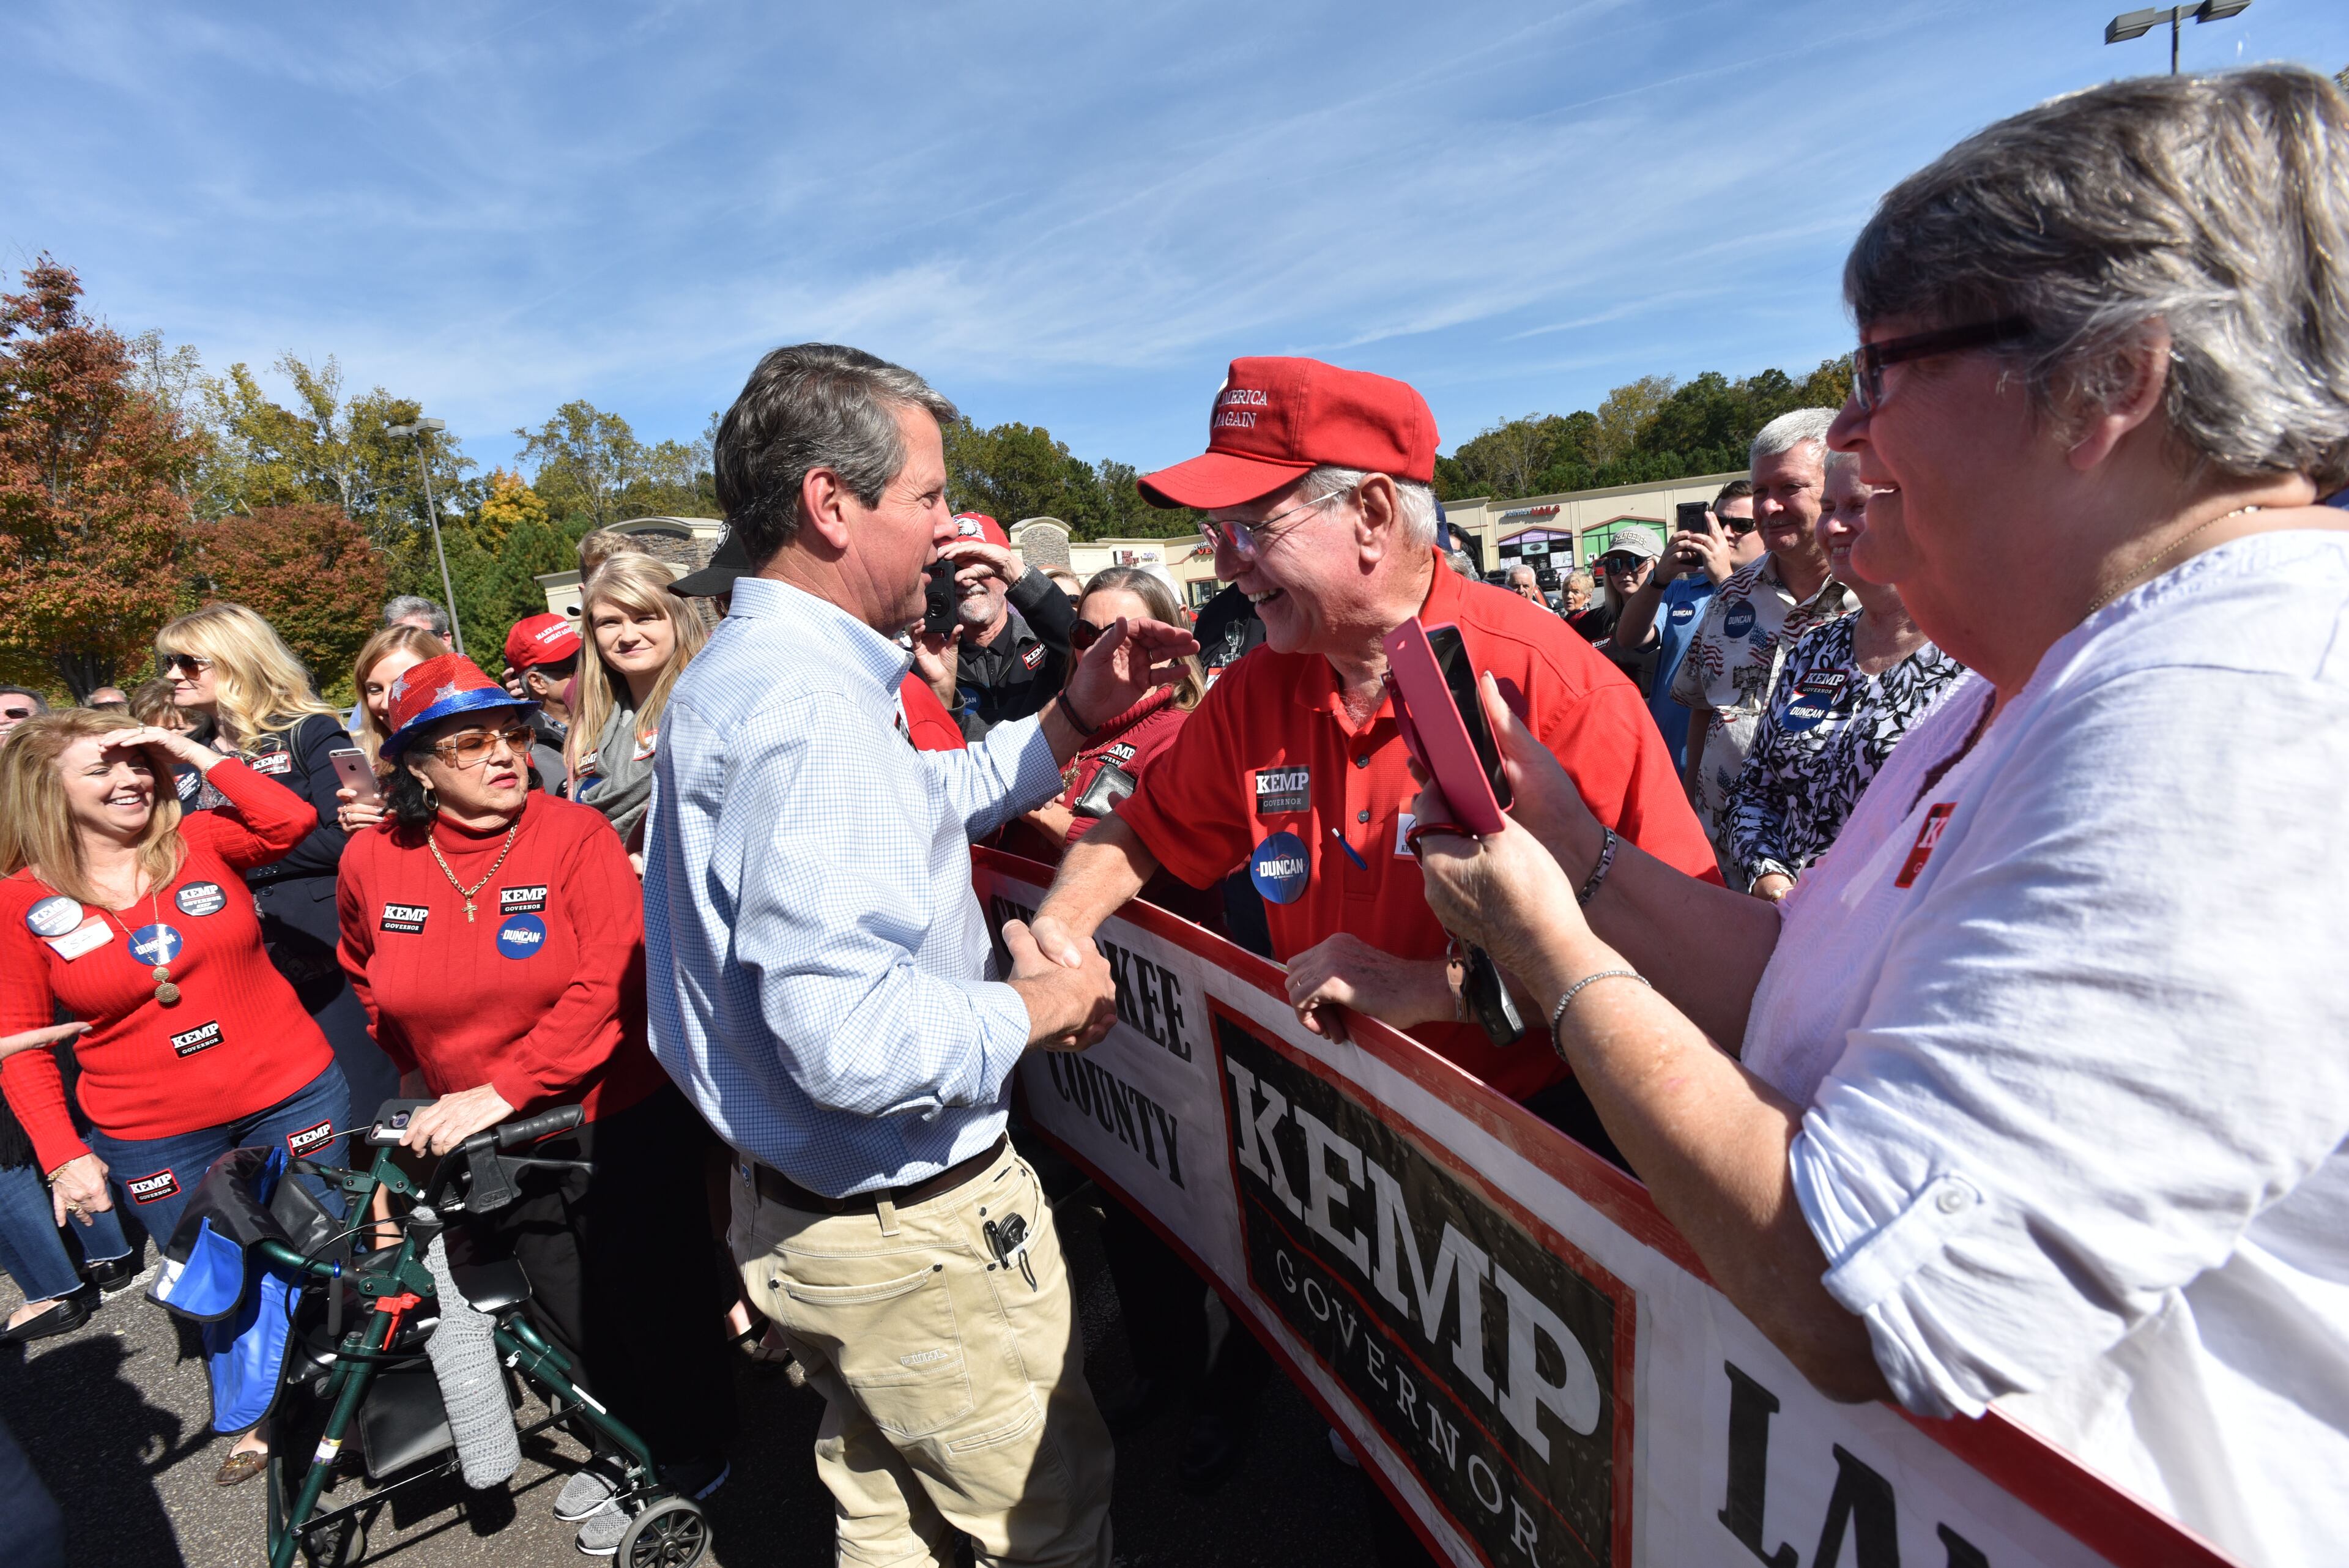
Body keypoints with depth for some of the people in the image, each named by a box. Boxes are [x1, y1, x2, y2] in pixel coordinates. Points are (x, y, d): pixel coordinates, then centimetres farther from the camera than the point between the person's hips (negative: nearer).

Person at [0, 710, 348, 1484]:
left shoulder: (202, 842, -3)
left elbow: (293, 821, -22)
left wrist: (197, 753, -18)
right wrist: (62, 1154, -8)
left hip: (292, 1094, 0)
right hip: (155, 1141, 0)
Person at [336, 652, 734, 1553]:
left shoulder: (575, 836, -18)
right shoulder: (373, 861, -4)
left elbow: (609, 986, -25)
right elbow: (371, 983, 16)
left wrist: (500, 1089, -27)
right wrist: (422, 1076, 18)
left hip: (620, 1124, -4)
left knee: (655, 1307, 12)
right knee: (572, 1316, 21)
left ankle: (689, 1462, 37)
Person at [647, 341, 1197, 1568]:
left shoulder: (746, 669, 7)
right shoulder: (807, 704, -28)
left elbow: (916, 804, 16)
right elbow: (849, 1038, -36)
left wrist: (1073, 718, 6)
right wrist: (1037, 1007, -19)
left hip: (801, 1205, 10)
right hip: (912, 1235, -10)